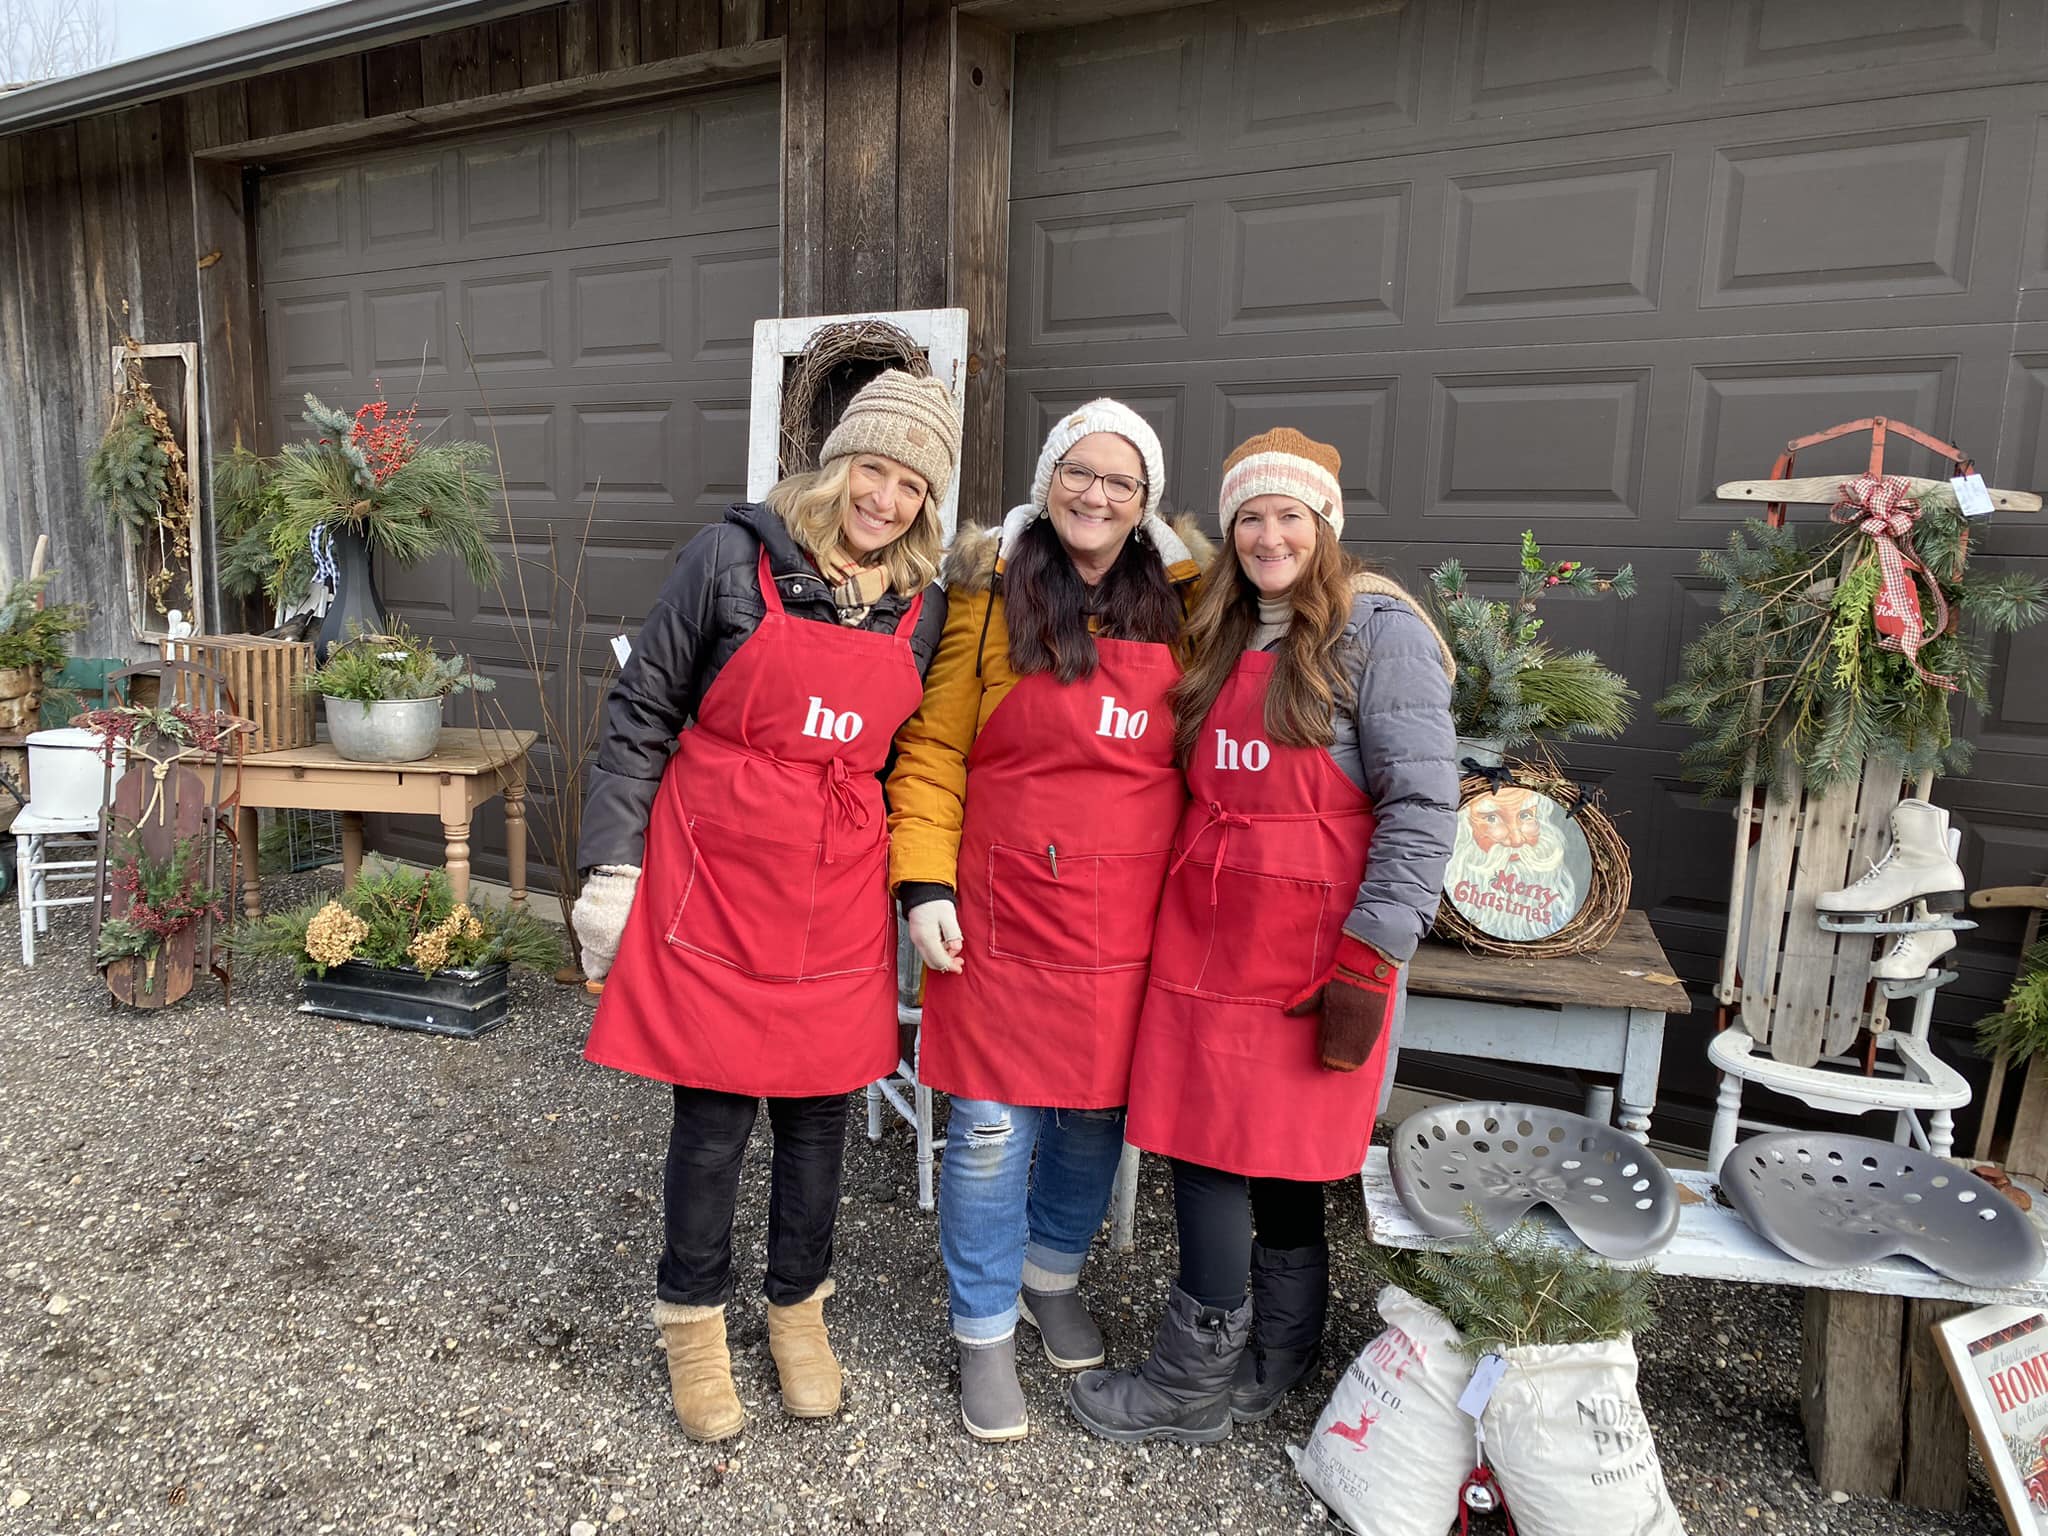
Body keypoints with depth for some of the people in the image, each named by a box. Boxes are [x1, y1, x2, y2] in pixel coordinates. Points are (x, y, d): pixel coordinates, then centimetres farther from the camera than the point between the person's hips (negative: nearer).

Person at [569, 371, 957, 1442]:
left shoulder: (922, 609, 5)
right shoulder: (733, 558, -7)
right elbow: (642, 713, -3)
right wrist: (610, 871, -5)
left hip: (839, 905, 3)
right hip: (714, 889, -3)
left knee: (818, 1112, 14)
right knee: (713, 1118, 7)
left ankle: (798, 1307, 37)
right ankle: (693, 1319, 32)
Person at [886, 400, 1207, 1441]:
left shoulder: (1179, 605, 7)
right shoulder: (992, 596, -2)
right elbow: (932, 750, -3)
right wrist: (924, 883, -11)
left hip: (1130, 918, 4)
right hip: (1006, 912, -3)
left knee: (1100, 1111, 15)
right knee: (994, 1127, 2)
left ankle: (1052, 1275, 42)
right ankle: (984, 1331, 25)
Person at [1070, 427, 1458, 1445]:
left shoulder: (1379, 631, -7)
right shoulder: (1222, 637, 15)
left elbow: (1422, 805, -12)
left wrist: (1367, 960, -17)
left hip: (1310, 946, -6)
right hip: (1206, 932, 6)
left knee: (1256, 1153, 1)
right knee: (1267, 1153, 11)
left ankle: (1193, 1388, 19)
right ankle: (1276, 1363, 30)